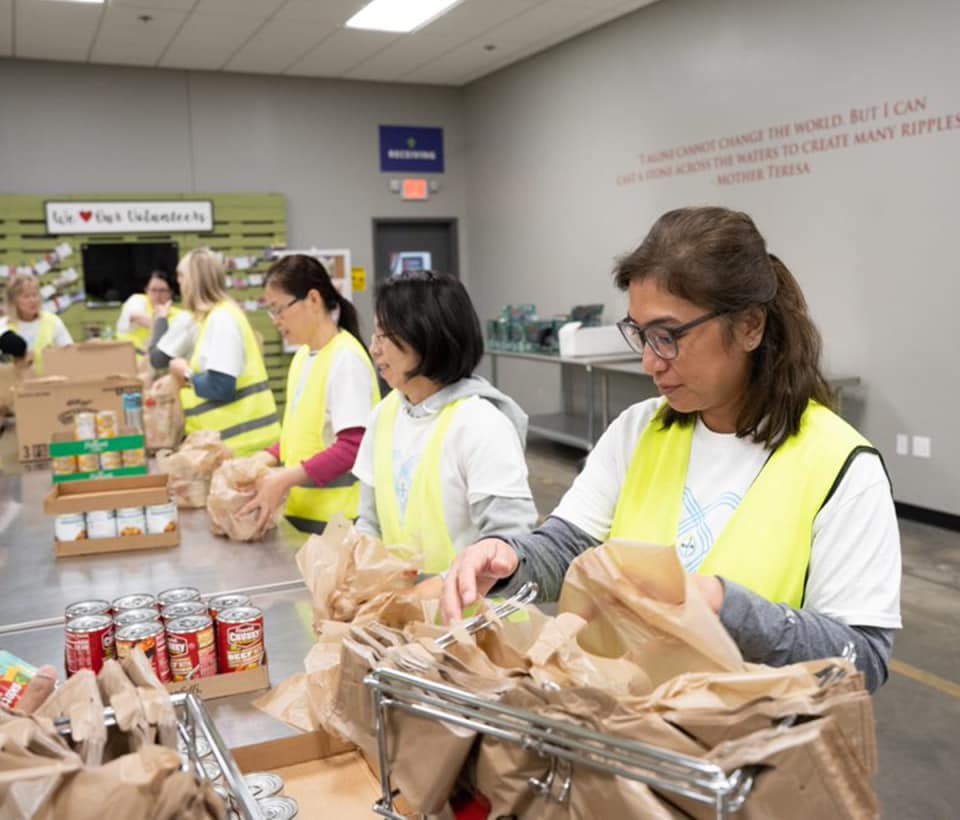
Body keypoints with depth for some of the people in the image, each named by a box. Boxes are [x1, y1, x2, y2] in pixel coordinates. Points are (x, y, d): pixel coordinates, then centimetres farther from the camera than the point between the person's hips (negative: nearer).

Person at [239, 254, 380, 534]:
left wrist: (284, 479, -24)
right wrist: (264, 460, 3)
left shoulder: (346, 358, -16)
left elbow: (353, 447, -21)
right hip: (303, 510, 8)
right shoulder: (302, 357, 10)